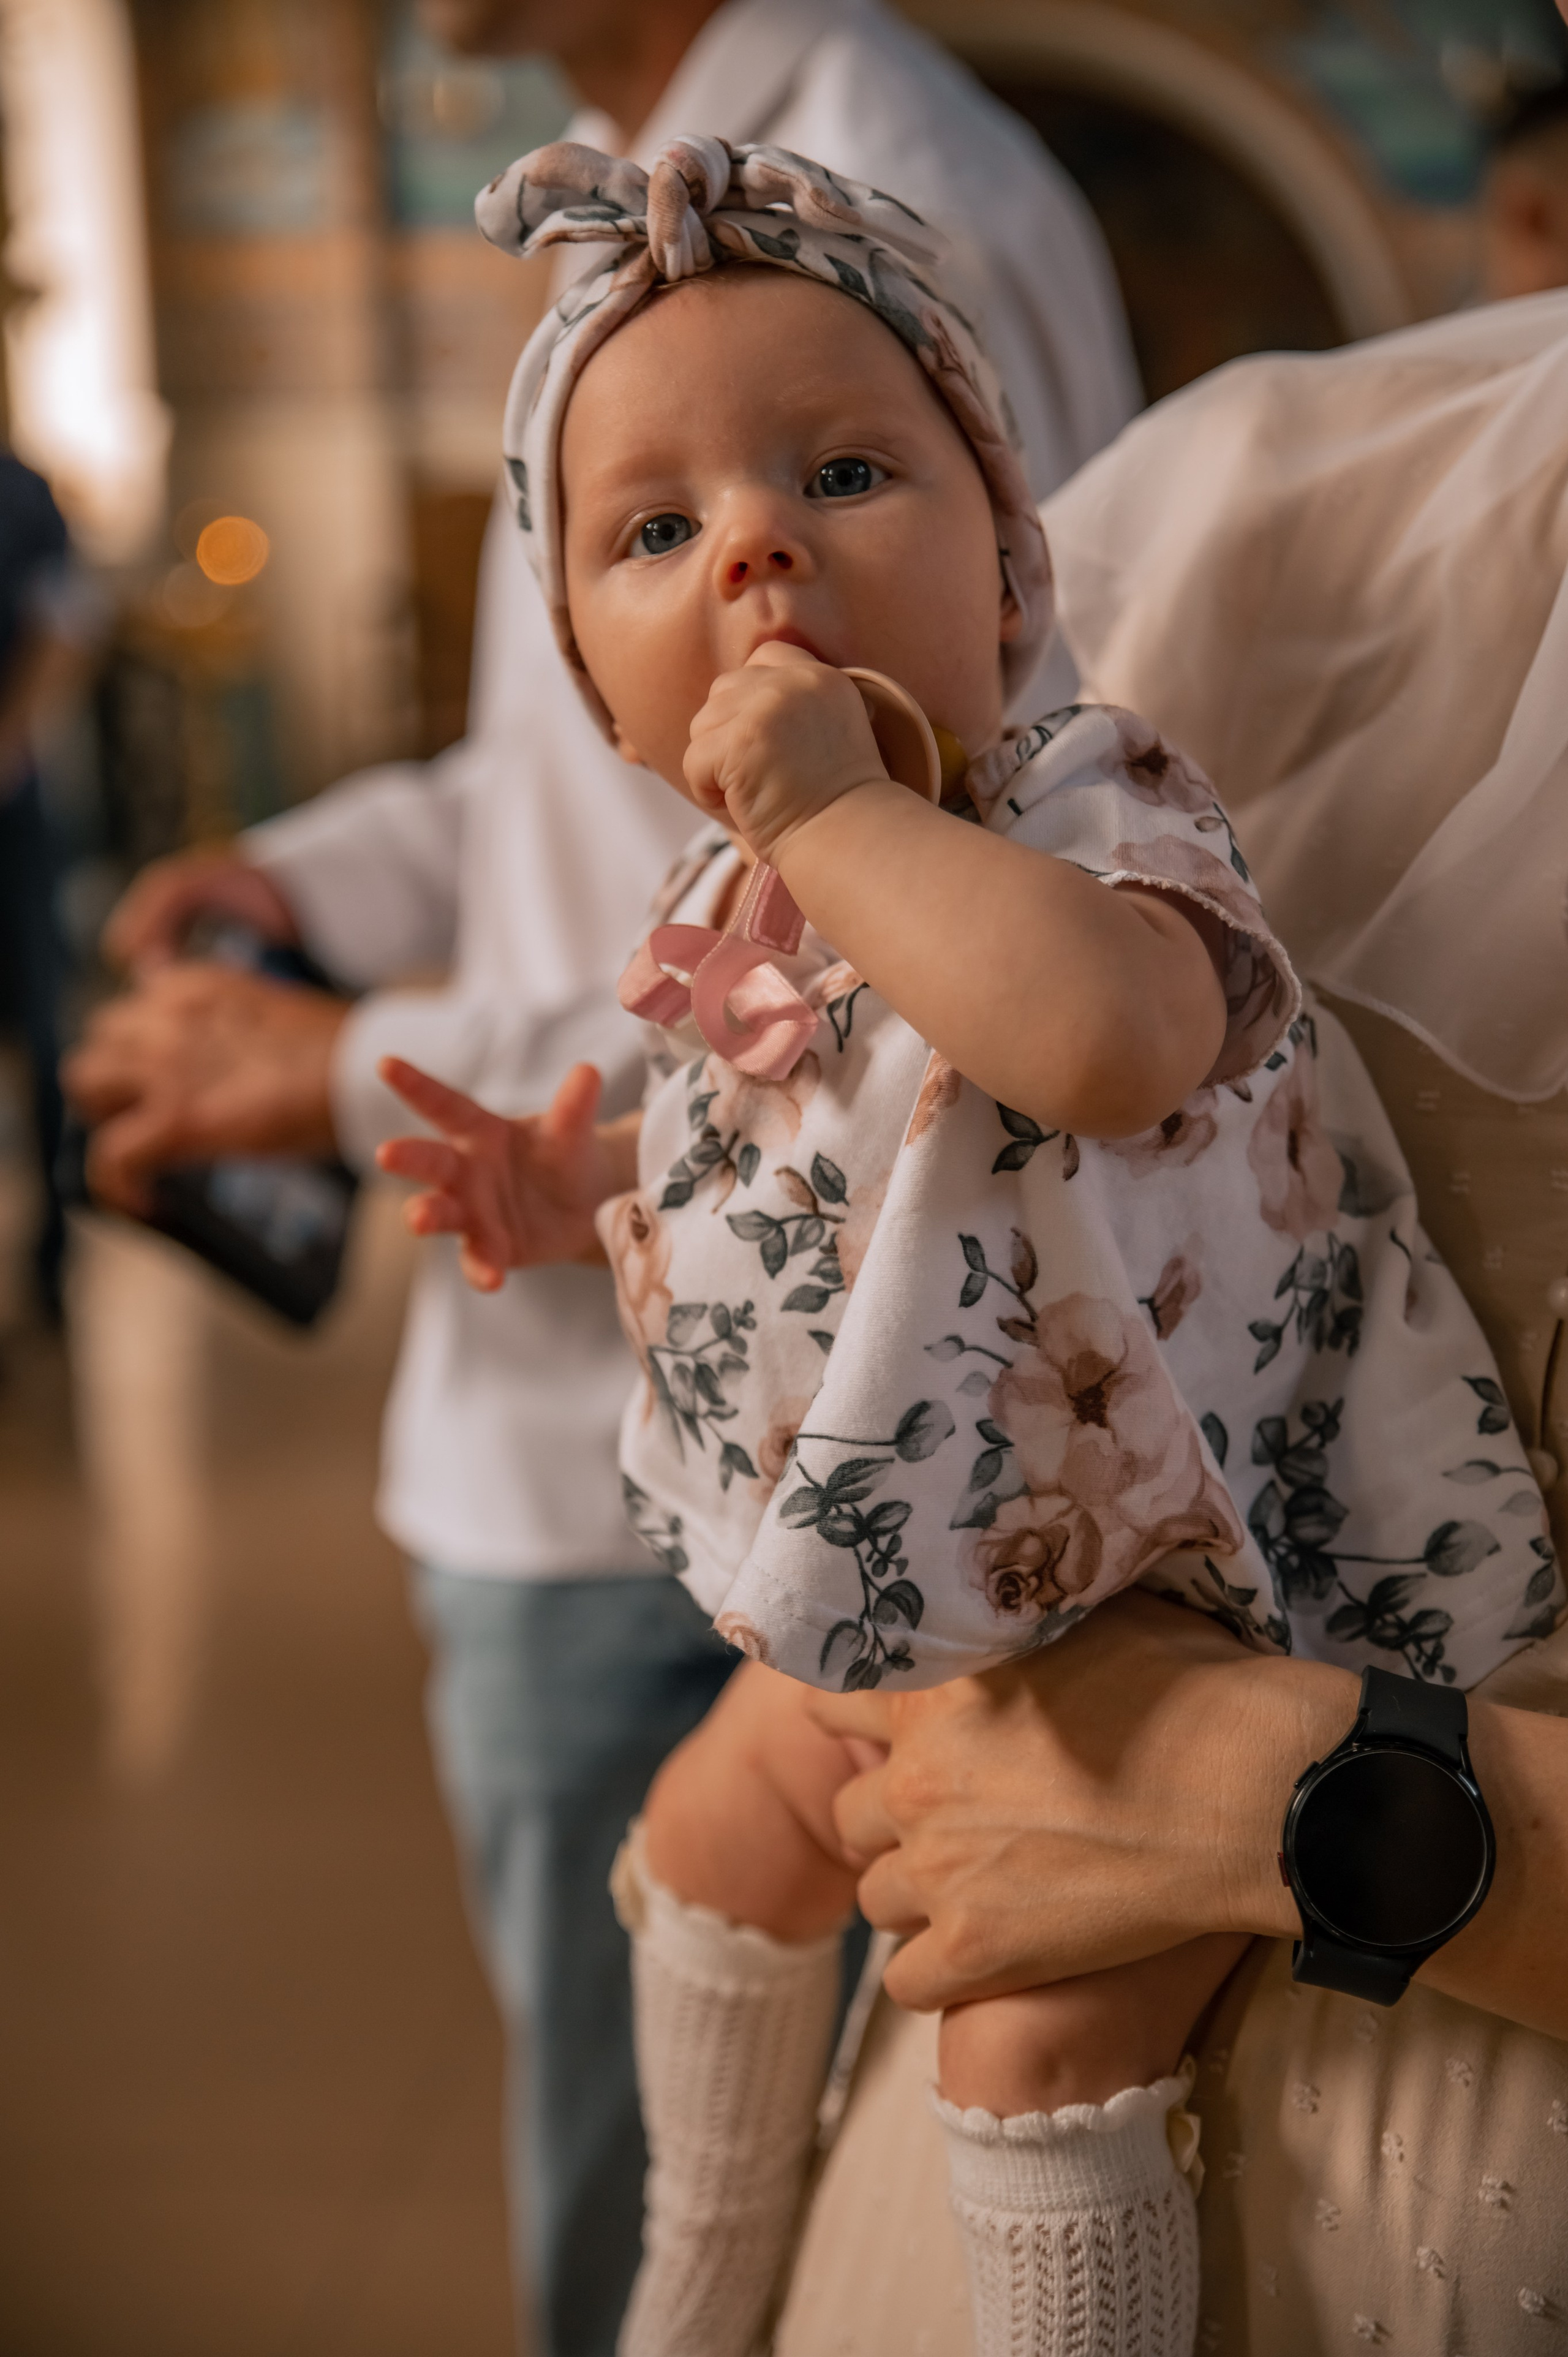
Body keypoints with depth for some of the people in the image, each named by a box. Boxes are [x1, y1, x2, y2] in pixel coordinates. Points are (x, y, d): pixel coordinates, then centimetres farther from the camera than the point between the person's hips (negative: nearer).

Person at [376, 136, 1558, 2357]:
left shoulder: (1092, 815, -27)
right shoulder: (742, 926, -4)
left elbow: (1108, 1036, -54)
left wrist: (838, 806, -43)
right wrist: (584, 1197, 1)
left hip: (1188, 1598, -9)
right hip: (918, 1591, 9)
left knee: (1044, 2035, -9)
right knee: (718, 1834, 22)